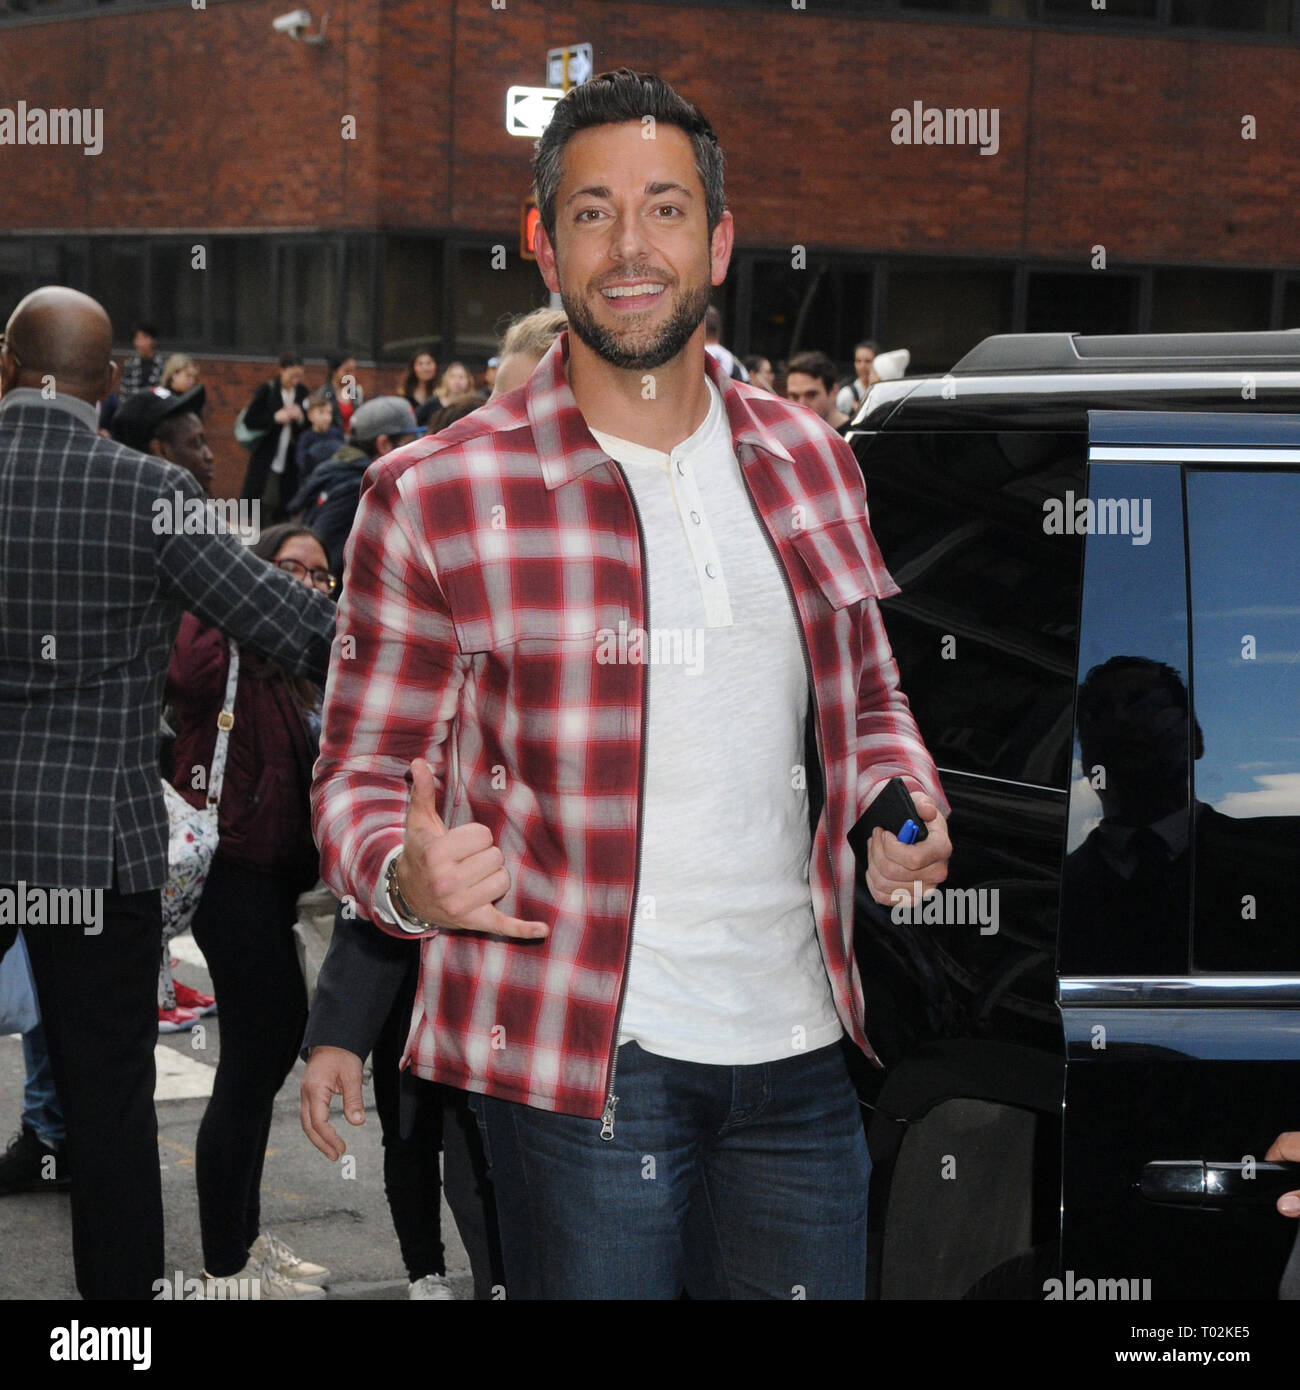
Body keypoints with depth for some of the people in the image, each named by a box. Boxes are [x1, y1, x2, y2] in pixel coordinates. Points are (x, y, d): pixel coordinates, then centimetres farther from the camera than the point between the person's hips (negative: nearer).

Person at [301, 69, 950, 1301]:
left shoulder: (808, 461, 8)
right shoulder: (435, 498, -6)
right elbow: (361, 774, 0)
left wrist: (901, 806, 1)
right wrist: (406, 879, -22)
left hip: (801, 1056, 4)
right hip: (577, 1061, -4)